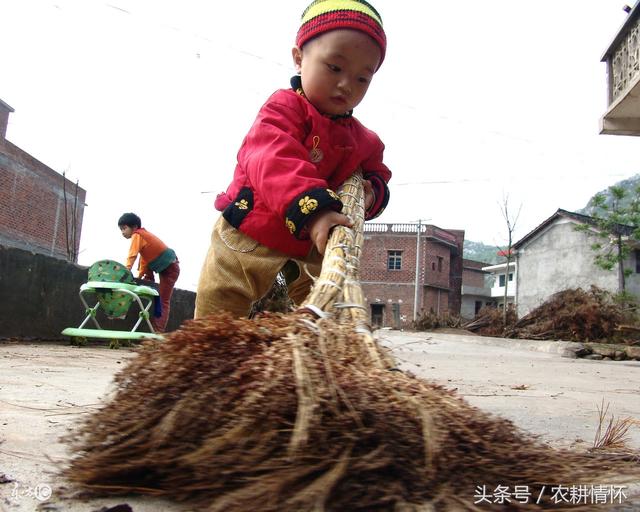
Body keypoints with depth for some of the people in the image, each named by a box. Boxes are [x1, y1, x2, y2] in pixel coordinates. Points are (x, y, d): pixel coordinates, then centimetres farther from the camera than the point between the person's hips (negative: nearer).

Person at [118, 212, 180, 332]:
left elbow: (132, 256, -26)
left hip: (170, 268, -9)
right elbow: (144, 258, 14)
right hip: (162, 267, 9)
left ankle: (158, 332, -8)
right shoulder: (142, 234, 12)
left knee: (163, 301, -9)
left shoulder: (137, 235, -14)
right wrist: (139, 276, 11)